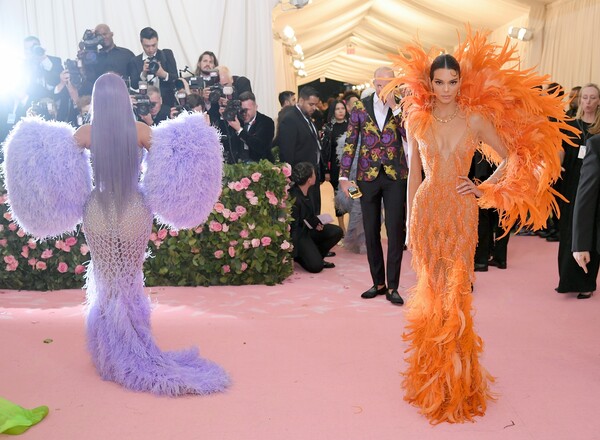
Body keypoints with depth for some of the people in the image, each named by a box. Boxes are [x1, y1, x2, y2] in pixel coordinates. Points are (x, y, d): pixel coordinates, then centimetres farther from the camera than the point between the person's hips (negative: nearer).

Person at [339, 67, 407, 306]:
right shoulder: (361, 107, 4)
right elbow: (350, 142, 4)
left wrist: (396, 109, -18)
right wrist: (343, 175, 0)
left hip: (395, 176, -1)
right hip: (368, 176, 2)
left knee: (396, 231, -3)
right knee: (371, 231, 8)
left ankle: (393, 286, 7)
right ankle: (378, 283, 22)